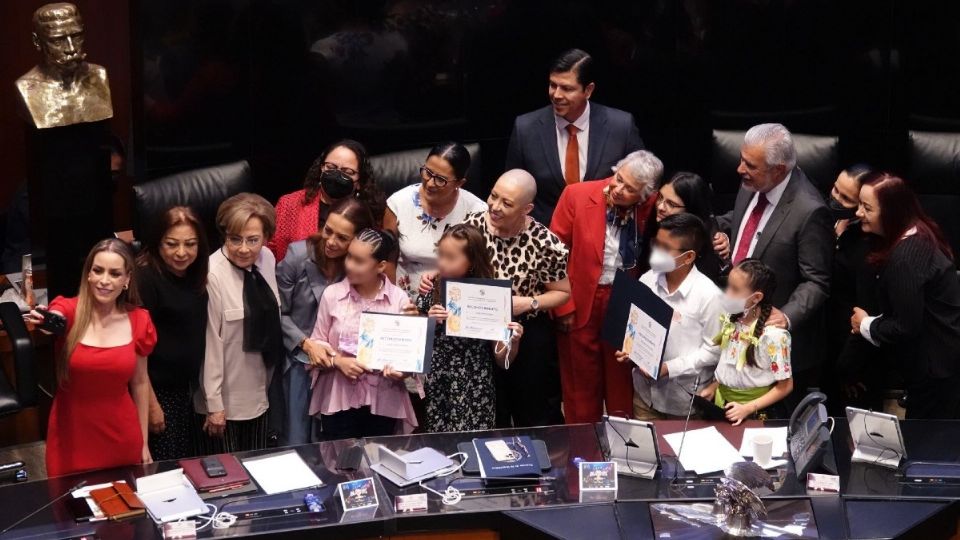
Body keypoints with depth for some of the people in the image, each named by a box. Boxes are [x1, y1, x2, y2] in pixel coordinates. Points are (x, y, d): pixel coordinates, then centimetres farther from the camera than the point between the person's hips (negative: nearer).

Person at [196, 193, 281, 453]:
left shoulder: (267, 259, -1)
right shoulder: (212, 275, -22)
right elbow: (209, 343, -18)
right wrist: (213, 404, -15)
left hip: (258, 394, 6)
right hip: (225, 401, -6)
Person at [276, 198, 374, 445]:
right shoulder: (298, 256, -11)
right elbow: (279, 313, -5)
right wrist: (307, 344, -17)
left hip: (336, 361, 2)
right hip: (299, 359, -1)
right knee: (296, 442, 3)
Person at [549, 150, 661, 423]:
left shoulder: (651, 207, -8)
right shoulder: (576, 195, -13)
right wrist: (563, 305, -8)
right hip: (581, 302, -1)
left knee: (621, 378, 12)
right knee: (581, 379, 11)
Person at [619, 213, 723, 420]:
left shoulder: (708, 294, -19)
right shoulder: (647, 280, -6)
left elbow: (713, 349, -15)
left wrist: (669, 368, -20)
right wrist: (628, 348, -11)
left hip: (685, 396, -4)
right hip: (645, 388, 4)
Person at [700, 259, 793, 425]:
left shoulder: (773, 335, -23)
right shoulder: (729, 320, -4)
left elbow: (785, 386, -16)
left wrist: (747, 408, -20)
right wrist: (713, 387, -1)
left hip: (758, 414, -6)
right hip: (724, 407, 6)